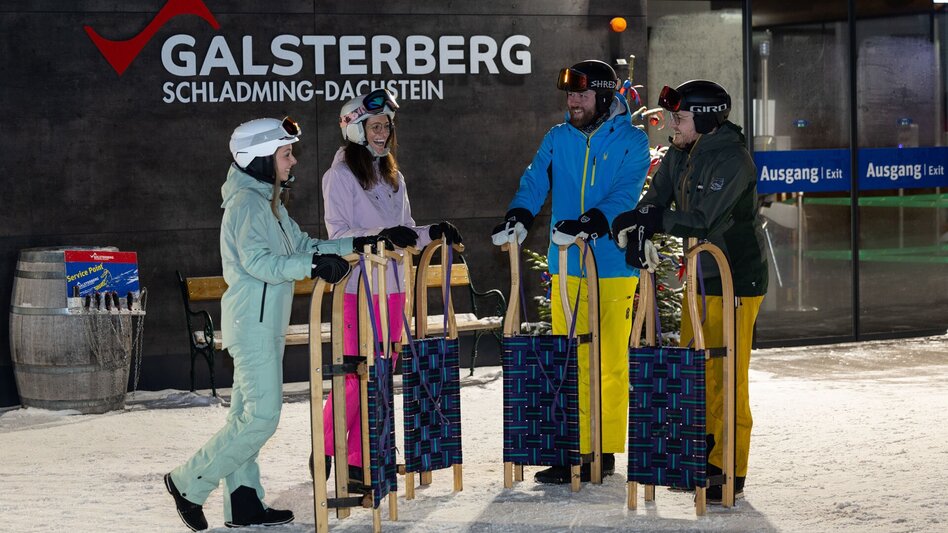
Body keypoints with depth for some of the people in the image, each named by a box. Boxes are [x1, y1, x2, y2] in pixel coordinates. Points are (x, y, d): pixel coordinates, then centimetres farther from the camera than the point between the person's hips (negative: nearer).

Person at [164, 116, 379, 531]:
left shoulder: (268, 201, 17)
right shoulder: (247, 202, -14)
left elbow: (302, 246, 17)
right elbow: (258, 262, -25)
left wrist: (359, 243, 8)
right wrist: (314, 267, -32)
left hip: (265, 324, 10)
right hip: (252, 323, -10)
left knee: (248, 414, 11)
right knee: (261, 416, -11)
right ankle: (189, 482, -2)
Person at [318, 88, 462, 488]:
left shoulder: (393, 176, 17)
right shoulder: (340, 174, -5)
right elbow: (338, 234, -14)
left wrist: (433, 233, 1)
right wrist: (382, 235, -27)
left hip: (393, 288, 7)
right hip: (357, 289, -7)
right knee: (356, 376, -8)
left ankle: (359, 462, 12)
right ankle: (325, 453, 7)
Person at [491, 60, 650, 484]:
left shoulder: (631, 141, -1)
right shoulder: (557, 139, 11)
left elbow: (624, 196, -14)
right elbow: (536, 181, -1)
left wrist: (589, 223, -30)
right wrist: (519, 215, -21)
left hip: (613, 269, -3)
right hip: (566, 267, 4)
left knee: (610, 362, 1)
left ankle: (605, 451, 10)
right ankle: (573, 449, 12)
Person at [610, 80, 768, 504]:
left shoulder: (732, 159, -19)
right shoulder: (679, 156, 8)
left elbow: (700, 220, -26)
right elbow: (654, 202, 4)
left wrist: (644, 220, -18)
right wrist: (639, 234, -17)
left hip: (736, 282, -9)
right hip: (700, 278, 9)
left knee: (726, 378, -7)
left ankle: (729, 475, 0)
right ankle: (701, 460, 25)